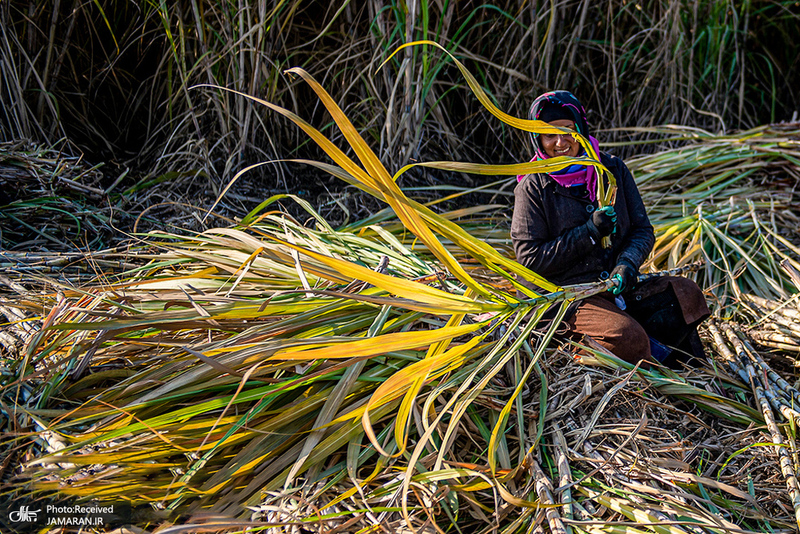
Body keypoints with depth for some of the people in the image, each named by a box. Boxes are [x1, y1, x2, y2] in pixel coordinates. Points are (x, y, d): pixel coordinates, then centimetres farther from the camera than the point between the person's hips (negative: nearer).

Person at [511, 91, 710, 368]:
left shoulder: (612, 169, 8)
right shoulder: (533, 188, -4)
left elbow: (643, 230, 9)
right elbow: (530, 259, -9)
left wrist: (628, 263, -15)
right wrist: (590, 232, -16)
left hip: (619, 283, 5)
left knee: (687, 292, -18)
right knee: (626, 337, -31)